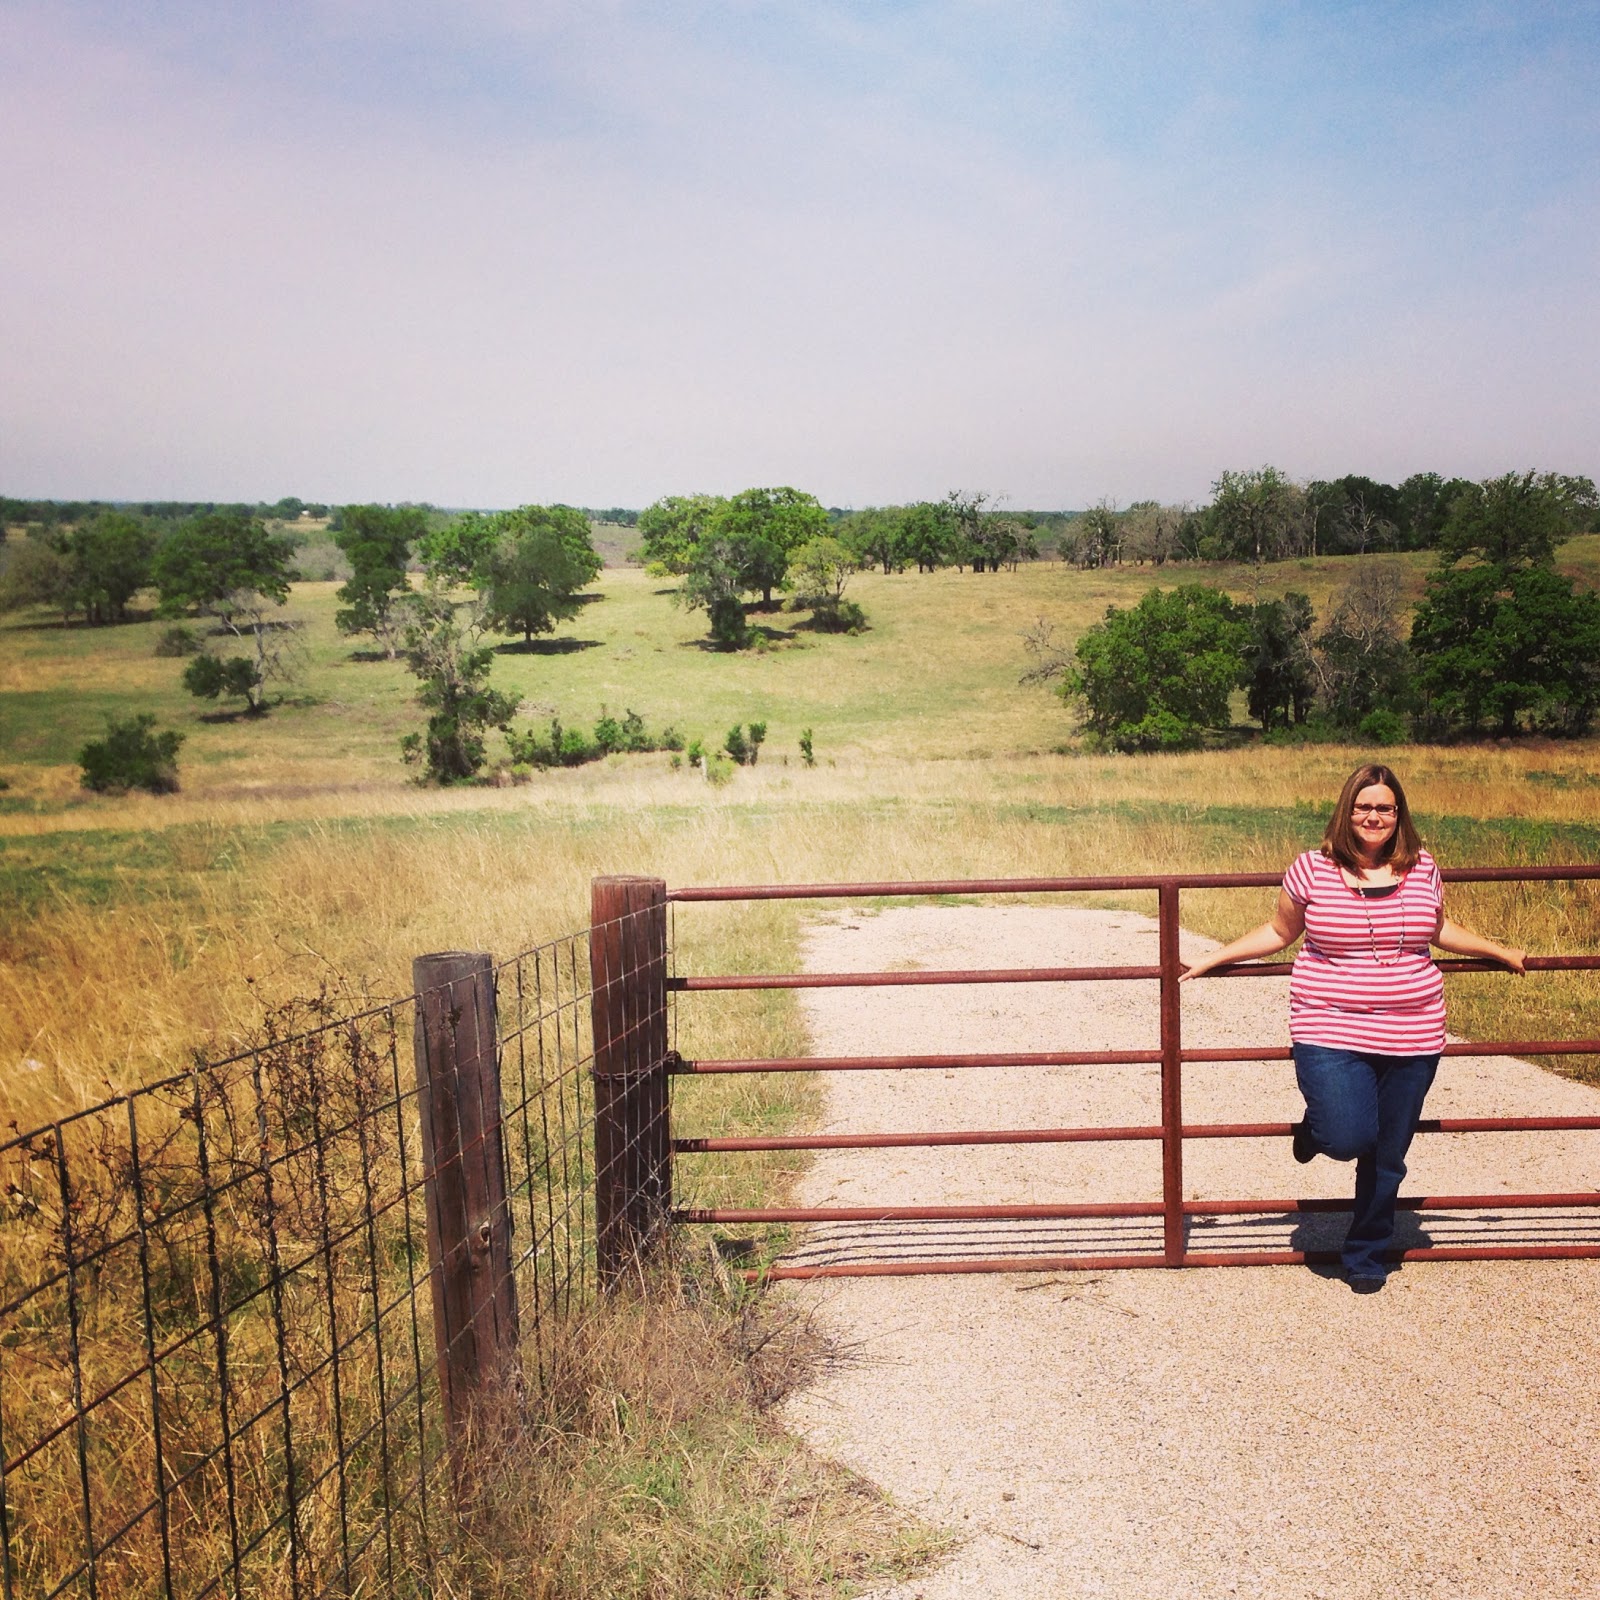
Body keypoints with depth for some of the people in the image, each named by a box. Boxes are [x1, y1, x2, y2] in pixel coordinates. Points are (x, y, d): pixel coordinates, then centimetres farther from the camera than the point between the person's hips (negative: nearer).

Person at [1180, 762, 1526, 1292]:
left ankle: (1366, 1257, 32)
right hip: (1332, 1035, -3)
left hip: (1411, 1037, 3)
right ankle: (1316, 1127, 19)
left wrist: (1503, 952, 28)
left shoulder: (1422, 871, 4)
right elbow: (1278, 931, 9)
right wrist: (1212, 959, 6)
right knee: (1348, 1138, -20)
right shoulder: (1312, 870, -5)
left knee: (1387, 1158, 9)